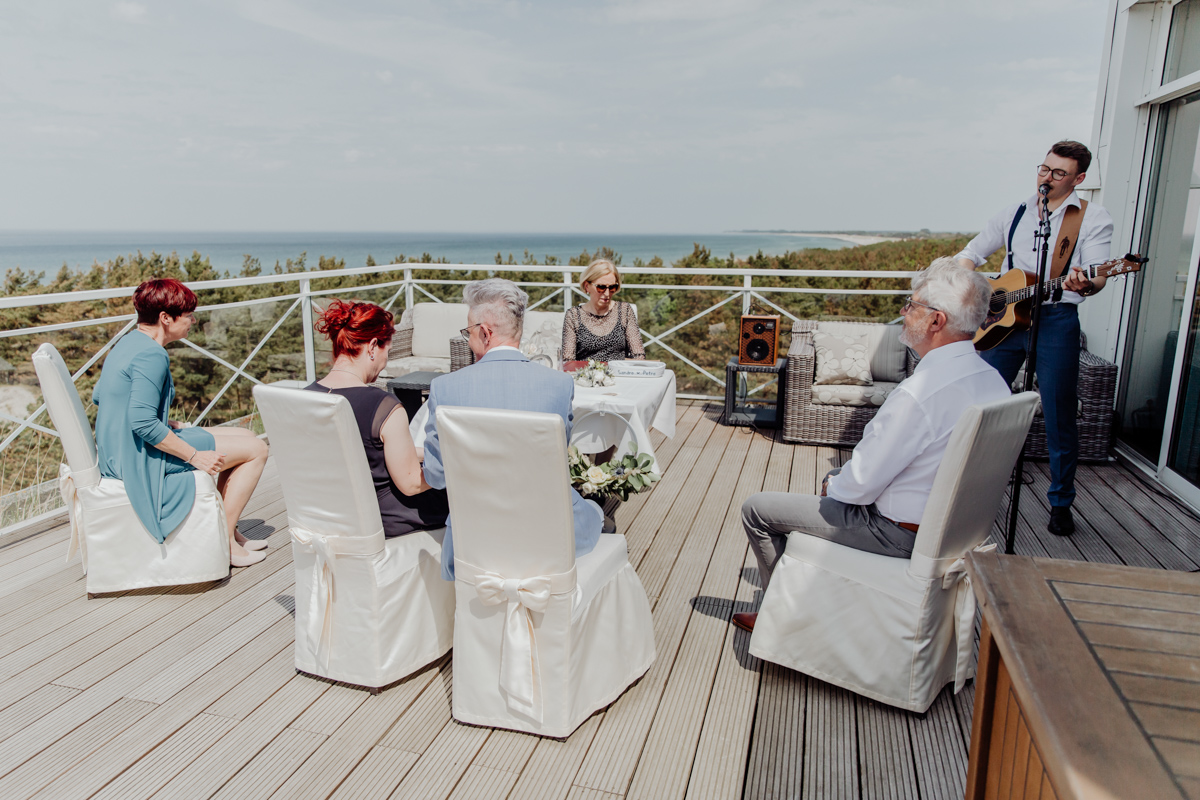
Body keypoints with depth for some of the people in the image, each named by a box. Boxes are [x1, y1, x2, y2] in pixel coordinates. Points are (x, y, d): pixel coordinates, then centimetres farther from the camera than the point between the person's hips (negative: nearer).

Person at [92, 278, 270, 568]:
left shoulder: (129, 342, 10)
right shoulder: (152, 354, -21)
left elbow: (98, 396, 19)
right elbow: (143, 422, -28)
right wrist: (194, 456, -21)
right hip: (140, 459, -10)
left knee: (245, 437, 18)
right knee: (255, 449, -6)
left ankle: (229, 531, 21)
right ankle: (224, 543, -1)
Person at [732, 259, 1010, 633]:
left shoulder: (919, 392, -31)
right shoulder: (993, 380, -2)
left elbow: (860, 485, -25)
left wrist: (833, 487, -1)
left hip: (900, 532, -9)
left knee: (757, 510, 3)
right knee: (833, 477, 33)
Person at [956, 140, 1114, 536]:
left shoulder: (1093, 218, 1)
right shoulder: (1015, 213, 12)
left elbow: (1096, 276, -9)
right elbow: (973, 251, 17)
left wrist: (1085, 285, -33)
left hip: (1057, 319, -3)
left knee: (1059, 417, 0)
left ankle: (1061, 504, 14)